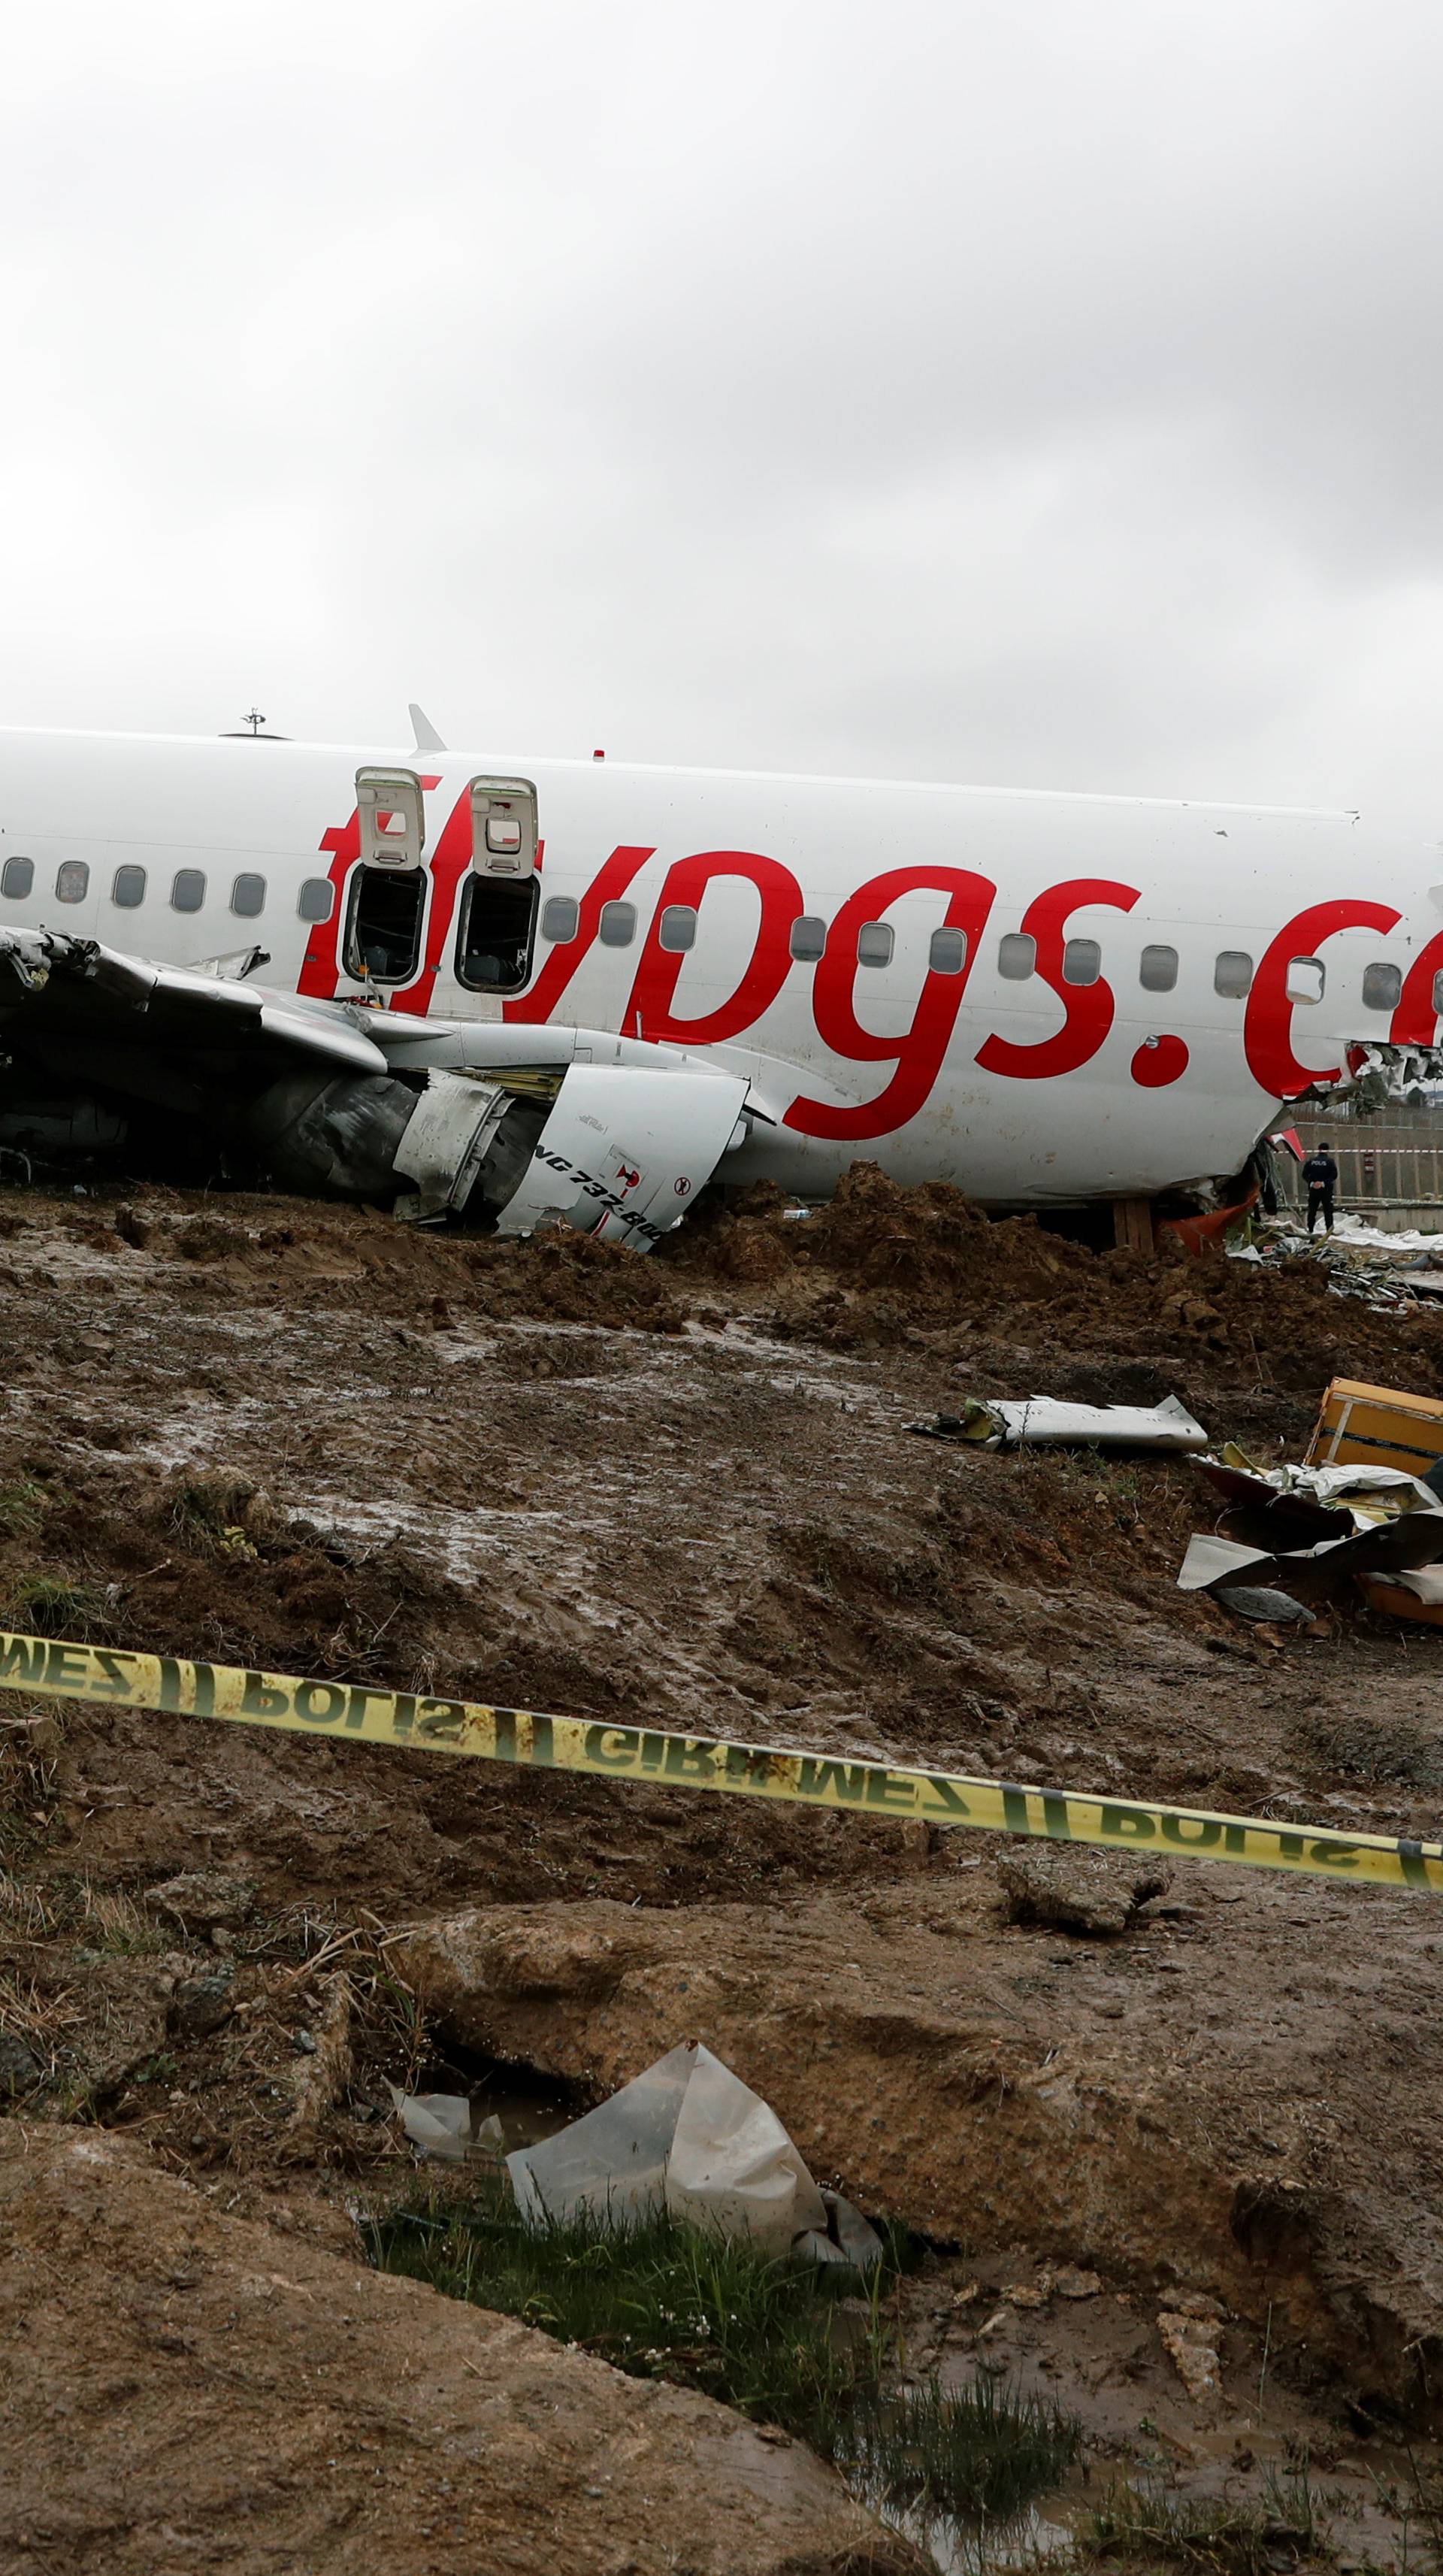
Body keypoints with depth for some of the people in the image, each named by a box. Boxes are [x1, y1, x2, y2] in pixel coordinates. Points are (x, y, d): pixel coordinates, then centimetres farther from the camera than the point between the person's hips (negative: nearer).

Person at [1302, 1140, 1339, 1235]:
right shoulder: (1330, 1161, -6)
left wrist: (1311, 1183, -7)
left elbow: (1305, 1174, -2)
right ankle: (1329, 1230, -2)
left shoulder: (1311, 1161, 3)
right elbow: (1334, 1175, -14)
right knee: (1328, 1210, 2)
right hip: (1326, 1190, -3)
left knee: (1312, 1210, 11)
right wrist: (1324, 1183, -15)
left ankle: (1310, 1230, 12)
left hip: (1313, 1189, 3)